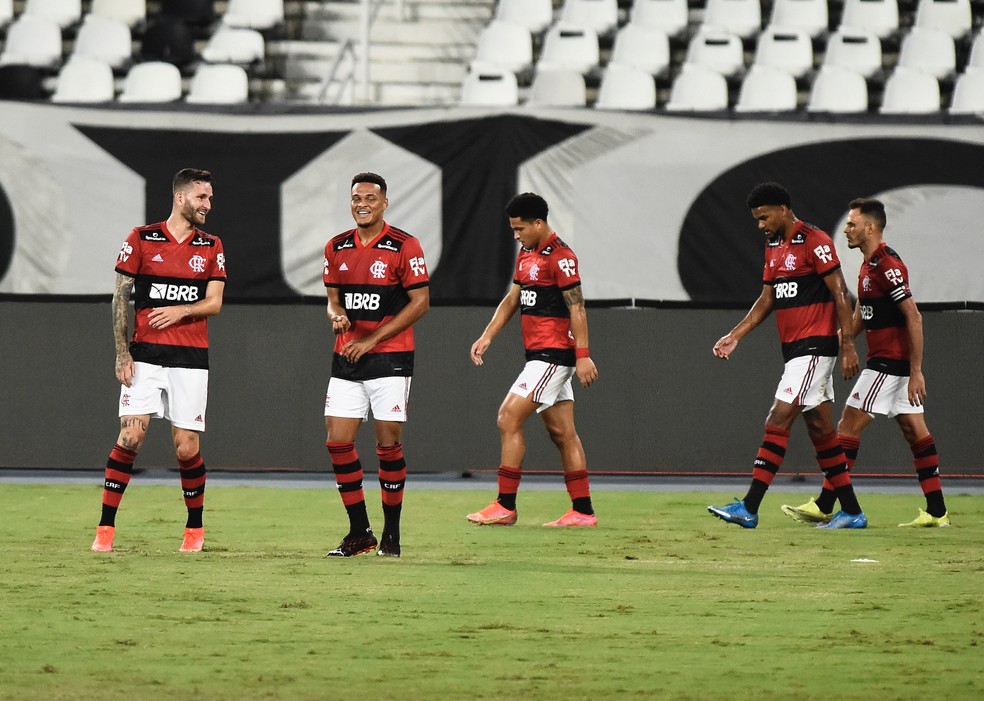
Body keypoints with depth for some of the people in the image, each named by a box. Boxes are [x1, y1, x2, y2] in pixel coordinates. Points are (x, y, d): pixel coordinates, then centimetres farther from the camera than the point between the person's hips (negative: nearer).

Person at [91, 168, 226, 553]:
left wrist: (181, 310, -16)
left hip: (190, 360, 2)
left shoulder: (211, 246, 10)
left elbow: (214, 302, 4)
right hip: (145, 354, -2)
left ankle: (195, 528, 18)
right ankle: (105, 528, -7)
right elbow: (120, 297, 3)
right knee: (130, 436, -12)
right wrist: (122, 352, -4)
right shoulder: (142, 239, 3)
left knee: (187, 448, -1)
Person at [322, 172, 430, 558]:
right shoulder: (336, 248, 10)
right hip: (346, 359, 5)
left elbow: (420, 302, -8)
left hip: (389, 358, -5)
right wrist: (336, 316, -7)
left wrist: (373, 339, -12)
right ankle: (359, 532, 8)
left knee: (388, 443, -4)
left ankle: (391, 534, 8)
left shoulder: (404, 247, -6)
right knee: (338, 441, -2)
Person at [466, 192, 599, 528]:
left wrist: (583, 355, -20)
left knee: (509, 418, -11)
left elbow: (576, 307, -17)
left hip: (552, 355, -10)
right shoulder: (526, 255, 15)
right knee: (562, 431, 8)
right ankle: (583, 511, 10)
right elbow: (512, 299, 20)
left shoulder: (560, 256, -14)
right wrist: (487, 336, 10)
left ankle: (505, 506, -8)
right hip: (540, 355, 10)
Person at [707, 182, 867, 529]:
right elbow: (767, 299, 21)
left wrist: (848, 345, -16)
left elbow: (840, 294, -13)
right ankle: (851, 511, 13)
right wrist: (735, 336, 12)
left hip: (815, 346, -9)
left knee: (778, 421, -13)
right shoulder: (774, 246, 15)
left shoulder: (814, 241, -11)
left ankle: (749, 508, -16)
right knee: (820, 428, 9)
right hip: (794, 349, 9)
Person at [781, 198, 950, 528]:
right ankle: (937, 512, 6)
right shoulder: (869, 265, 15)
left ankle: (823, 506, -5)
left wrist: (916, 371, -21)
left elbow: (914, 318, -20)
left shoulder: (887, 265, -16)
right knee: (914, 430, 7)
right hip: (899, 364, 10)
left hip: (888, 363, -10)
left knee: (849, 426, -7)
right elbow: (860, 316, 23)